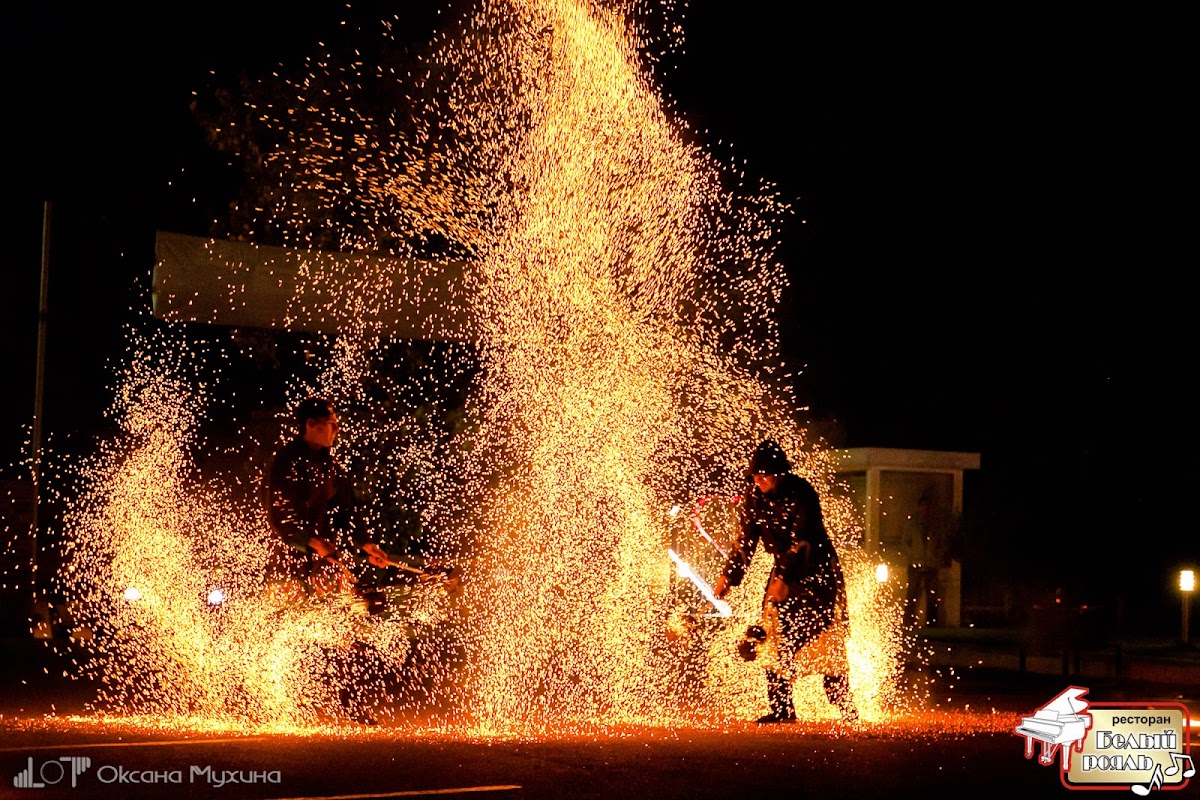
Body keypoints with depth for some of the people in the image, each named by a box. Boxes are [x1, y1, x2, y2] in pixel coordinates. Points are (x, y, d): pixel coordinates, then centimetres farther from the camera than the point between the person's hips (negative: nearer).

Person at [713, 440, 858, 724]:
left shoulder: (801, 493, -21)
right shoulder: (755, 494, -3)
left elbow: (802, 540, -26)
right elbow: (746, 539, 4)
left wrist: (784, 578, -33)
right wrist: (729, 576, -1)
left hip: (816, 570, -6)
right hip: (785, 569, 6)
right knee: (777, 638, -3)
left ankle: (845, 706, 2)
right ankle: (782, 708, 2)